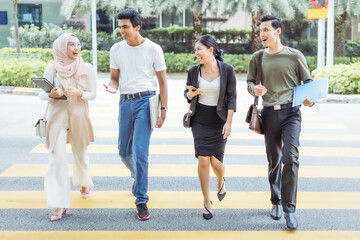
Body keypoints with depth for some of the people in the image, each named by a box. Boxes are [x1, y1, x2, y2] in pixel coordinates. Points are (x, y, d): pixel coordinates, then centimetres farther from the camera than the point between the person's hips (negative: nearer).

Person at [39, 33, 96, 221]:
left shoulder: (87, 68, -3)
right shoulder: (52, 69, -4)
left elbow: (93, 94, -2)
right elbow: (42, 94, 0)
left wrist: (78, 93, -21)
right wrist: (52, 94, -22)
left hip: (79, 116, 1)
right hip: (57, 116, -1)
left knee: (80, 153, 16)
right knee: (58, 157, -10)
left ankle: (84, 183, 47)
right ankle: (60, 204, -8)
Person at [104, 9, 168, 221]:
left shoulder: (153, 49, -4)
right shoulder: (116, 49, 5)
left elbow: (162, 81, 0)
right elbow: (115, 77, 13)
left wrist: (164, 109, -6)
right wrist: (113, 87, -12)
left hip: (145, 101, -4)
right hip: (125, 101, 4)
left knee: (140, 153, -10)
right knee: (124, 152, 11)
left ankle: (141, 201, 0)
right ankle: (137, 176, 44)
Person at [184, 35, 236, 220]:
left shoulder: (227, 70, -6)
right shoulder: (194, 71, -1)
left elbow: (231, 97, -4)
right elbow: (187, 94, 11)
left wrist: (229, 122, -10)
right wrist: (190, 94, -13)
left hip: (219, 120, -1)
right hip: (200, 120, 1)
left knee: (215, 161, 0)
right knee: (203, 160, -5)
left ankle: (221, 182, 37)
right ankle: (207, 201, 11)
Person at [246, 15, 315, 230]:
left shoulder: (294, 56, -1)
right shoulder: (258, 57, 6)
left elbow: (308, 81, 5)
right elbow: (250, 82, 10)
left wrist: (310, 99, -14)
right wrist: (254, 89, -14)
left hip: (291, 112, -3)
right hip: (269, 114, 3)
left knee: (290, 157, -14)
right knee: (273, 160, 12)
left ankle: (289, 208, -6)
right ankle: (276, 202, 29)